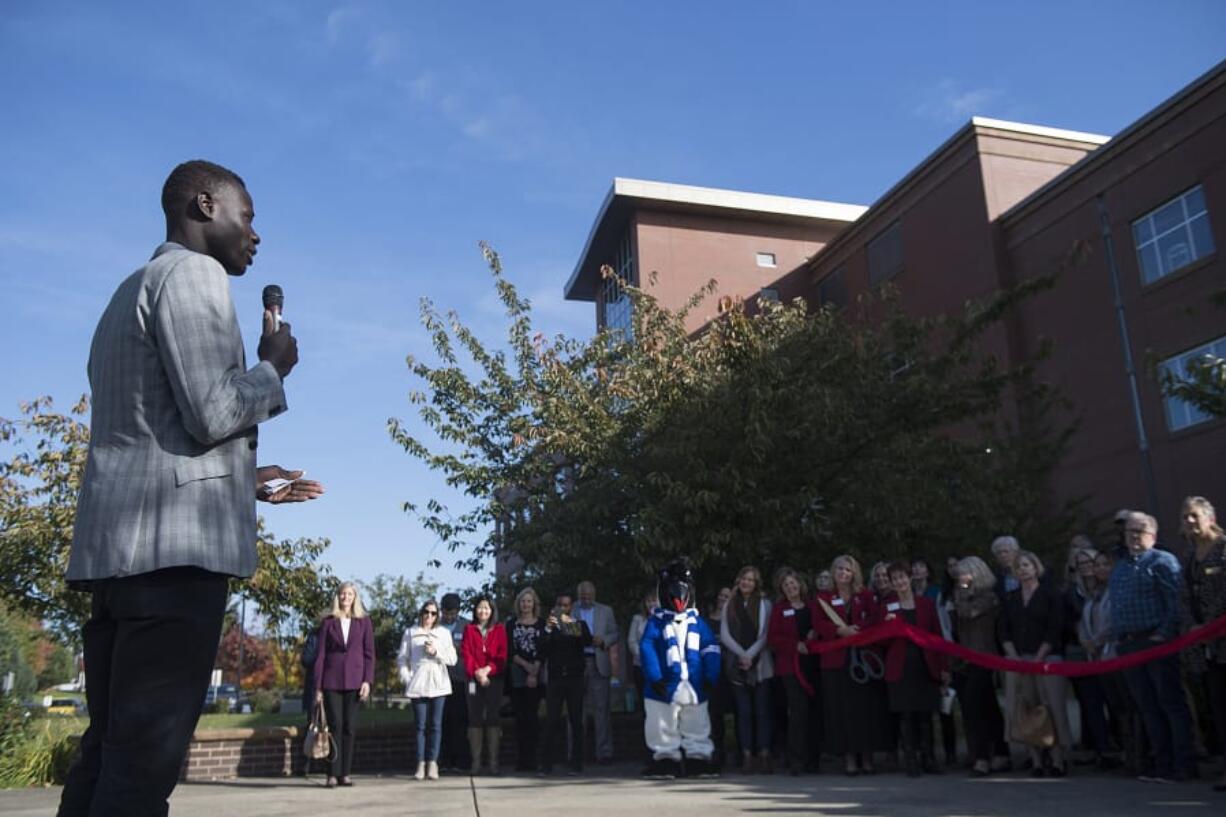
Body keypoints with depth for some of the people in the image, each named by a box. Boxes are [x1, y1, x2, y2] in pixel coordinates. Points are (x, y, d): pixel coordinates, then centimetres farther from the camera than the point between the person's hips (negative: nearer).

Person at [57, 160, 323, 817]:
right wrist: (274, 367, 3)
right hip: (177, 544, -10)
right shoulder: (191, 273, -3)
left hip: (115, 546, 10)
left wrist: (244, 481, 24)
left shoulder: (130, 292, 27)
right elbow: (211, 414, -15)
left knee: (109, 749, 9)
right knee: (143, 759, -9)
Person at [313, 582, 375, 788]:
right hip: (332, 681, -1)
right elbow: (320, 654, 4)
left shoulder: (363, 622, 7)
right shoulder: (328, 622, 7)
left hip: (354, 681, 1)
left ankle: (345, 774, 7)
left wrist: (367, 680, -6)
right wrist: (318, 686, -1)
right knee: (335, 726, -5)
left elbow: (369, 653, 5)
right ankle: (333, 774, -1)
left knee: (349, 728, 2)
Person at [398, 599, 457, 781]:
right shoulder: (410, 632, 11)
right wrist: (407, 678, -2)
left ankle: (432, 762, 1)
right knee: (420, 725, 0)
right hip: (417, 685, 0)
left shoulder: (444, 633, 11)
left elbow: (452, 659, 6)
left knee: (435, 725, -2)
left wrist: (436, 652, -8)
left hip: (438, 684, 0)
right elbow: (402, 658, 9)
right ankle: (421, 764, 3)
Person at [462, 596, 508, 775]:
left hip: (494, 678, -1)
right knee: (475, 718, -1)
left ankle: (494, 762, -1)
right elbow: (467, 653, 3)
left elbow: (502, 654, 1)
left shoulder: (499, 630, 9)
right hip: (474, 678, 1)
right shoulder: (469, 629, 11)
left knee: (492, 718, -3)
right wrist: (476, 671, -12)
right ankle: (475, 761, 2)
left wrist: (488, 669, -13)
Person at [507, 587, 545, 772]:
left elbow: (543, 650, 0)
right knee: (520, 717, 0)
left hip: (536, 674, -2)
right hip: (517, 675, 2)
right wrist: (526, 665, -8)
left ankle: (531, 759, -2)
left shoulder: (542, 624, 7)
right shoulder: (511, 625, 13)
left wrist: (534, 673, -10)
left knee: (531, 716, -5)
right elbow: (510, 651, 5)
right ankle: (521, 759, 4)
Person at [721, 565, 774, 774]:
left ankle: (764, 756, 1)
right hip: (737, 665, 2)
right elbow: (724, 634, 5)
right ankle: (746, 756, 2)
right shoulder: (729, 605, 11)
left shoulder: (764, 604, 5)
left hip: (760, 664, -1)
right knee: (743, 711, 0)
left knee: (762, 710, -2)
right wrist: (741, 654, -8)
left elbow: (766, 634, 0)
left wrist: (750, 655, -10)